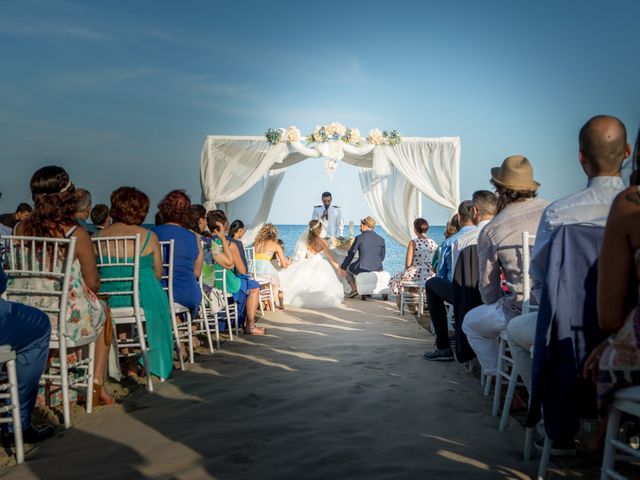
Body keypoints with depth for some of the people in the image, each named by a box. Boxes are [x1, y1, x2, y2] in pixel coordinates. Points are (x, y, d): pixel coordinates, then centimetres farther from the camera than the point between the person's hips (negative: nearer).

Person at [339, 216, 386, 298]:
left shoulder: (359, 238, -7)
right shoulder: (381, 239, 2)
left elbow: (350, 255, -1)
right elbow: (382, 257, 10)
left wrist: (343, 268, 10)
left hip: (362, 269, -3)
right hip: (377, 270, 3)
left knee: (347, 269, 29)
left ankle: (354, 289, 15)